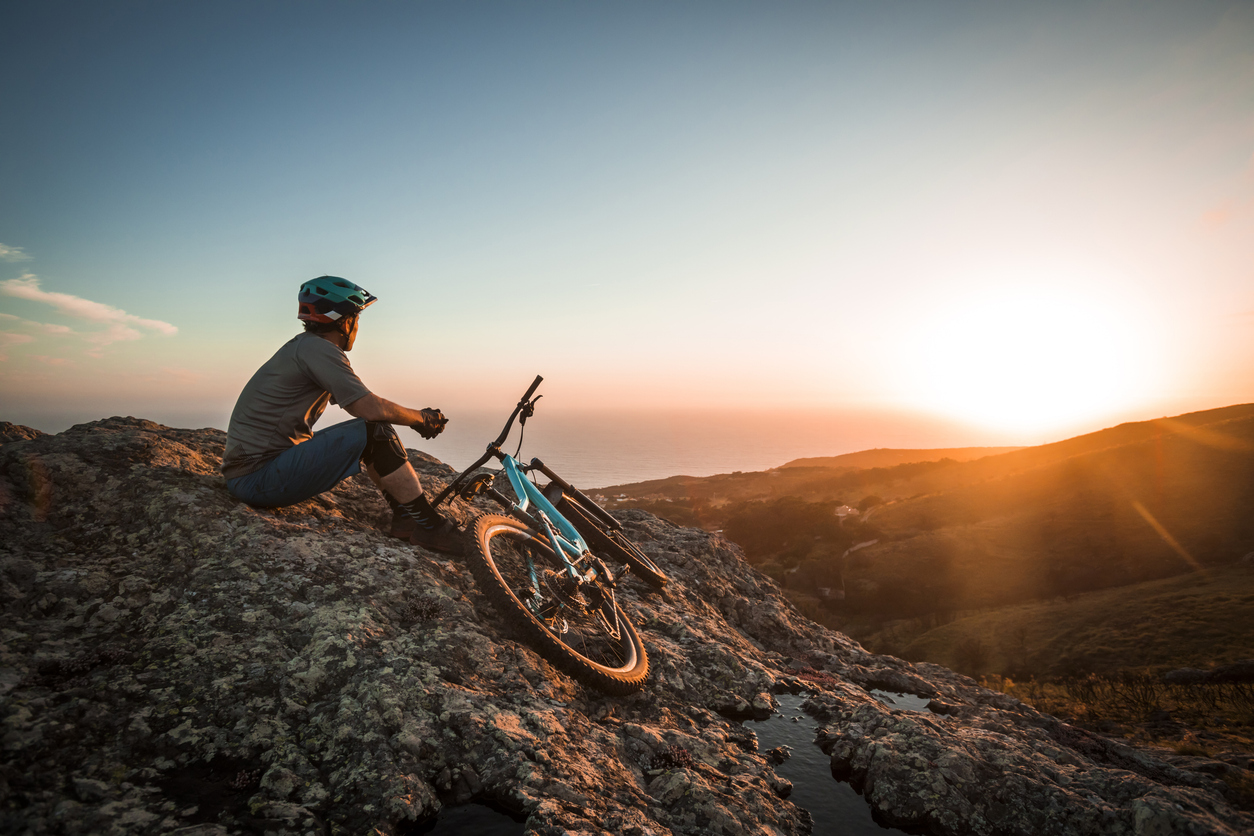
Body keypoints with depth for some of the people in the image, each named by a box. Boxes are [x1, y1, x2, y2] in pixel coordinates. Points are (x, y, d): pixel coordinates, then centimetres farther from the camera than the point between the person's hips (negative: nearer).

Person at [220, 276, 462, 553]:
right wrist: (421, 418, -6)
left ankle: (404, 516, 12)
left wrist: (417, 417, 8)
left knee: (373, 426, 15)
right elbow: (371, 407, -23)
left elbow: (361, 405, 18)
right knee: (375, 431, -20)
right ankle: (428, 527, -12)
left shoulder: (303, 346, 17)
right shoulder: (318, 348, -15)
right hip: (257, 476, -10)